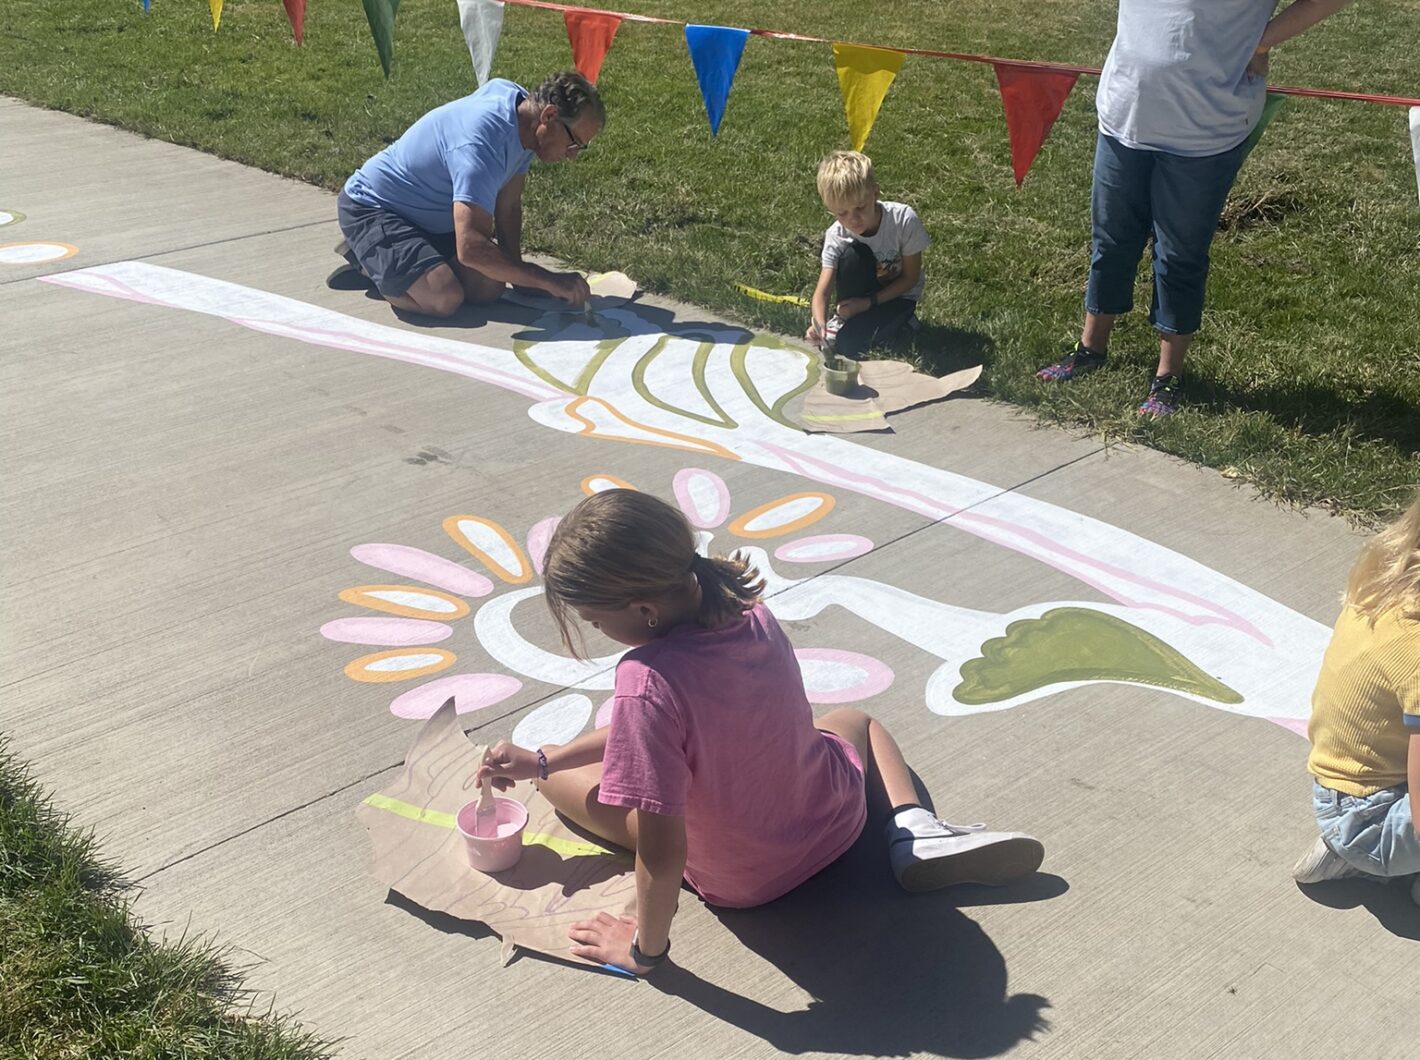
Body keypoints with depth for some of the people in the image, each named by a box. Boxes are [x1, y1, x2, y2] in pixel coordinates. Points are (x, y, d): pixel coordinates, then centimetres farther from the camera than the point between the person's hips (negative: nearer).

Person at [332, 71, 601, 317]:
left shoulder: (522, 103, -7)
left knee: (488, 288, -8)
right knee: (445, 298, -27)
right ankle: (365, 259, 3)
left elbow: (508, 207, 1)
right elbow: (470, 248, -42)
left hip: (433, 216, 9)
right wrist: (550, 281, -37)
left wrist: (517, 272, -9)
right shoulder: (481, 145, -36)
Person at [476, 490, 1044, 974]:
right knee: (856, 719, 37)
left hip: (735, 879, -3)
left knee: (561, 778, 12)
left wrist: (645, 948, -14)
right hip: (837, 820, 4)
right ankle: (916, 832, 5)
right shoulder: (747, 610, -13)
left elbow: (662, 852, -32)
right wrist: (539, 759, 1)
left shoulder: (648, 681, -35)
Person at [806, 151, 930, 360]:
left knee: (847, 343, -28)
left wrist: (869, 302, -25)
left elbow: (910, 277, -16)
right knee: (853, 254, -32)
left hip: (899, 295, -2)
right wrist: (819, 323, -50)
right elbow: (822, 291, -28)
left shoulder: (904, 219, -27)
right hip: (862, 294, 2)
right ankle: (843, 318, -11)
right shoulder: (836, 236, -22)